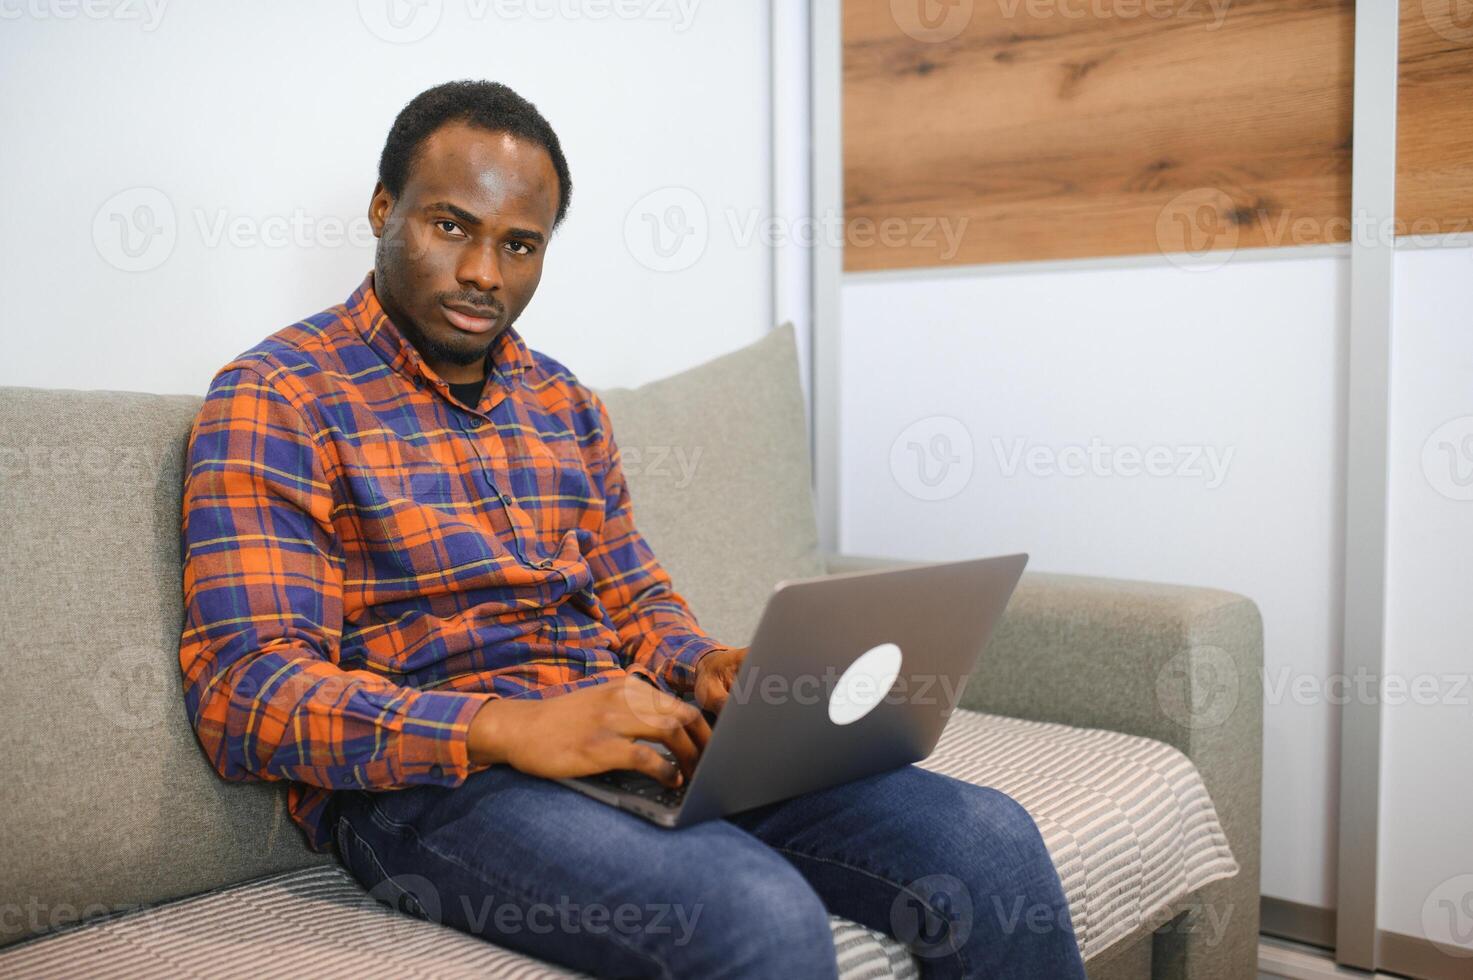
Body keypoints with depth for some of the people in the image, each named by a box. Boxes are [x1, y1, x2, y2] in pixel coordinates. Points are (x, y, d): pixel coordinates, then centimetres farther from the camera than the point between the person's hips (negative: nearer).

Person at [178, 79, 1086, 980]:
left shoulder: (566, 405, 19)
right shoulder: (277, 399, -2)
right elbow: (247, 692, -11)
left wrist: (704, 668, 0)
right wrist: (506, 728, -24)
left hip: (640, 737, 6)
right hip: (423, 776, -5)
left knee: (989, 842, -15)